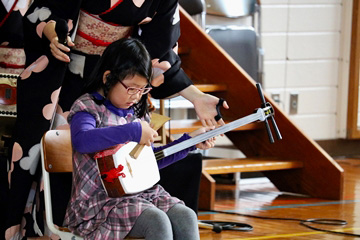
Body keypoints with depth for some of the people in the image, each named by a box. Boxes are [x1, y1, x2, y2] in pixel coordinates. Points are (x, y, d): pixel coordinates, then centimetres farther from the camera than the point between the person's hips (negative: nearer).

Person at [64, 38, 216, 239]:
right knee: (157, 221, -30)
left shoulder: (137, 112, 16)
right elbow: (81, 140, -32)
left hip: (142, 192, 7)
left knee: (186, 217, -18)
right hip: (102, 199, -7)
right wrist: (134, 131, -29)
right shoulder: (88, 108, -7)